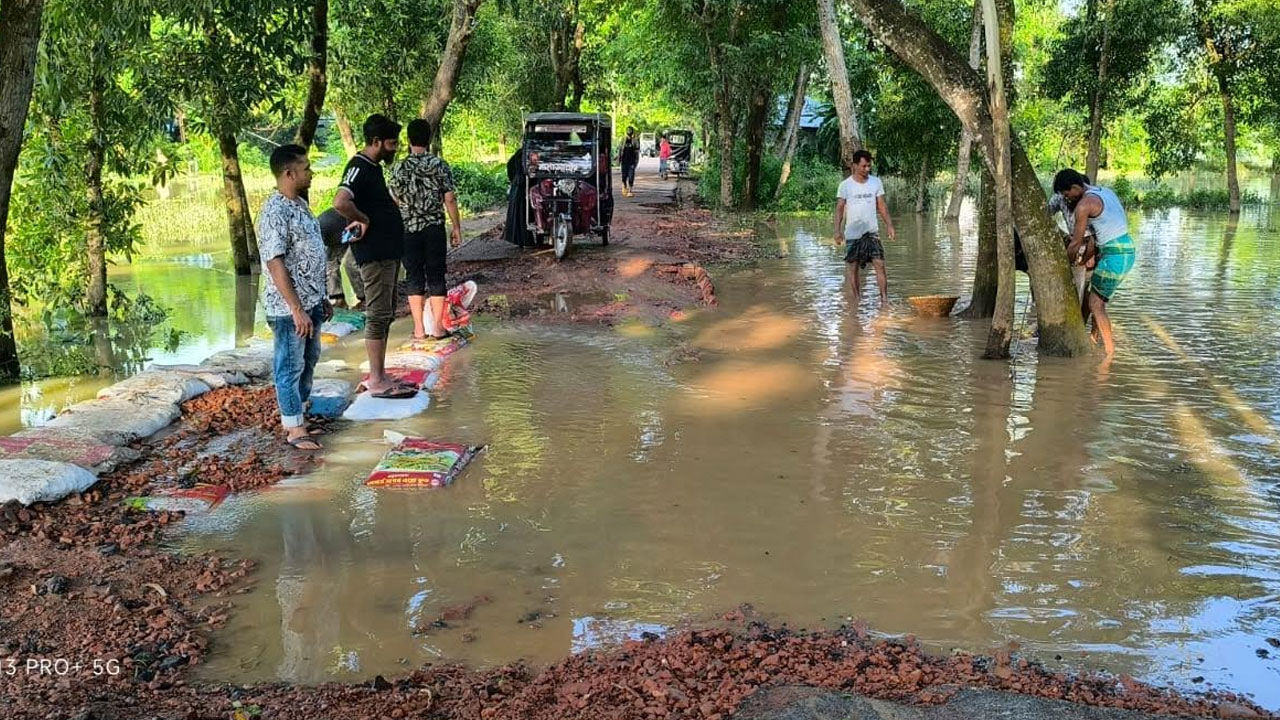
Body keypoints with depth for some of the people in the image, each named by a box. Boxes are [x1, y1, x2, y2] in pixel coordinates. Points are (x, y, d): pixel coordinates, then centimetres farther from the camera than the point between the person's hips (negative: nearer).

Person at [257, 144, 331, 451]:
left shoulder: (299, 204, 10)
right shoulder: (275, 212, -20)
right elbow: (275, 264, -23)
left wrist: (321, 298, 20)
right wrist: (297, 310, -24)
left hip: (311, 301, 9)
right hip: (289, 307, -9)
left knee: (308, 362, 18)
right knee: (290, 365, 2)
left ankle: (297, 417, 31)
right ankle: (294, 429, 12)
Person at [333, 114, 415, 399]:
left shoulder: (372, 167, 14)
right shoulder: (359, 168, -16)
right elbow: (340, 202, -33)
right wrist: (363, 220, -18)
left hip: (387, 251, 10)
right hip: (374, 254, -10)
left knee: (385, 314, 14)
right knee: (378, 315, -5)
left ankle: (379, 375, 22)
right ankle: (377, 382, 1)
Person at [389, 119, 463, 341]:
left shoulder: (400, 169, -3)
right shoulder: (440, 165, -4)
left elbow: (394, 202, 0)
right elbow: (450, 199, -5)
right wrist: (456, 227, 4)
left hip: (409, 230, 1)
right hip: (435, 229, 0)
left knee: (415, 278, 7)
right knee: (436, 277, 6)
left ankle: (419, 329, 8)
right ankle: (438, 327, 8)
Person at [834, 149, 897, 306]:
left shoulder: (876, 182, 4)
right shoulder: (846, 185, -4)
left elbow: (881, 206, 9)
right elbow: (839, 209, -2)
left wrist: (889, 225, 2)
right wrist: (838, 231, -11)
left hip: (872, 231, 2)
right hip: (853, 233, -2)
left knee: (879, 264, -8)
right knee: (853, 266, 4)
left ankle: (884, 299, -6)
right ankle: (858, 299, 14)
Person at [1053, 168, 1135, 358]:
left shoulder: (1084, 204, -13)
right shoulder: (1104, 192, 15)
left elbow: (1076, 242, -8)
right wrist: (1084, 259, 22)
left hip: (1115, 254, -10)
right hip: (1127, 250, 10)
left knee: (1095, 304, -2)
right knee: (1094, 298, 19)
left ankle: (1110, 351, -1)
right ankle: (1094, 341, 27)